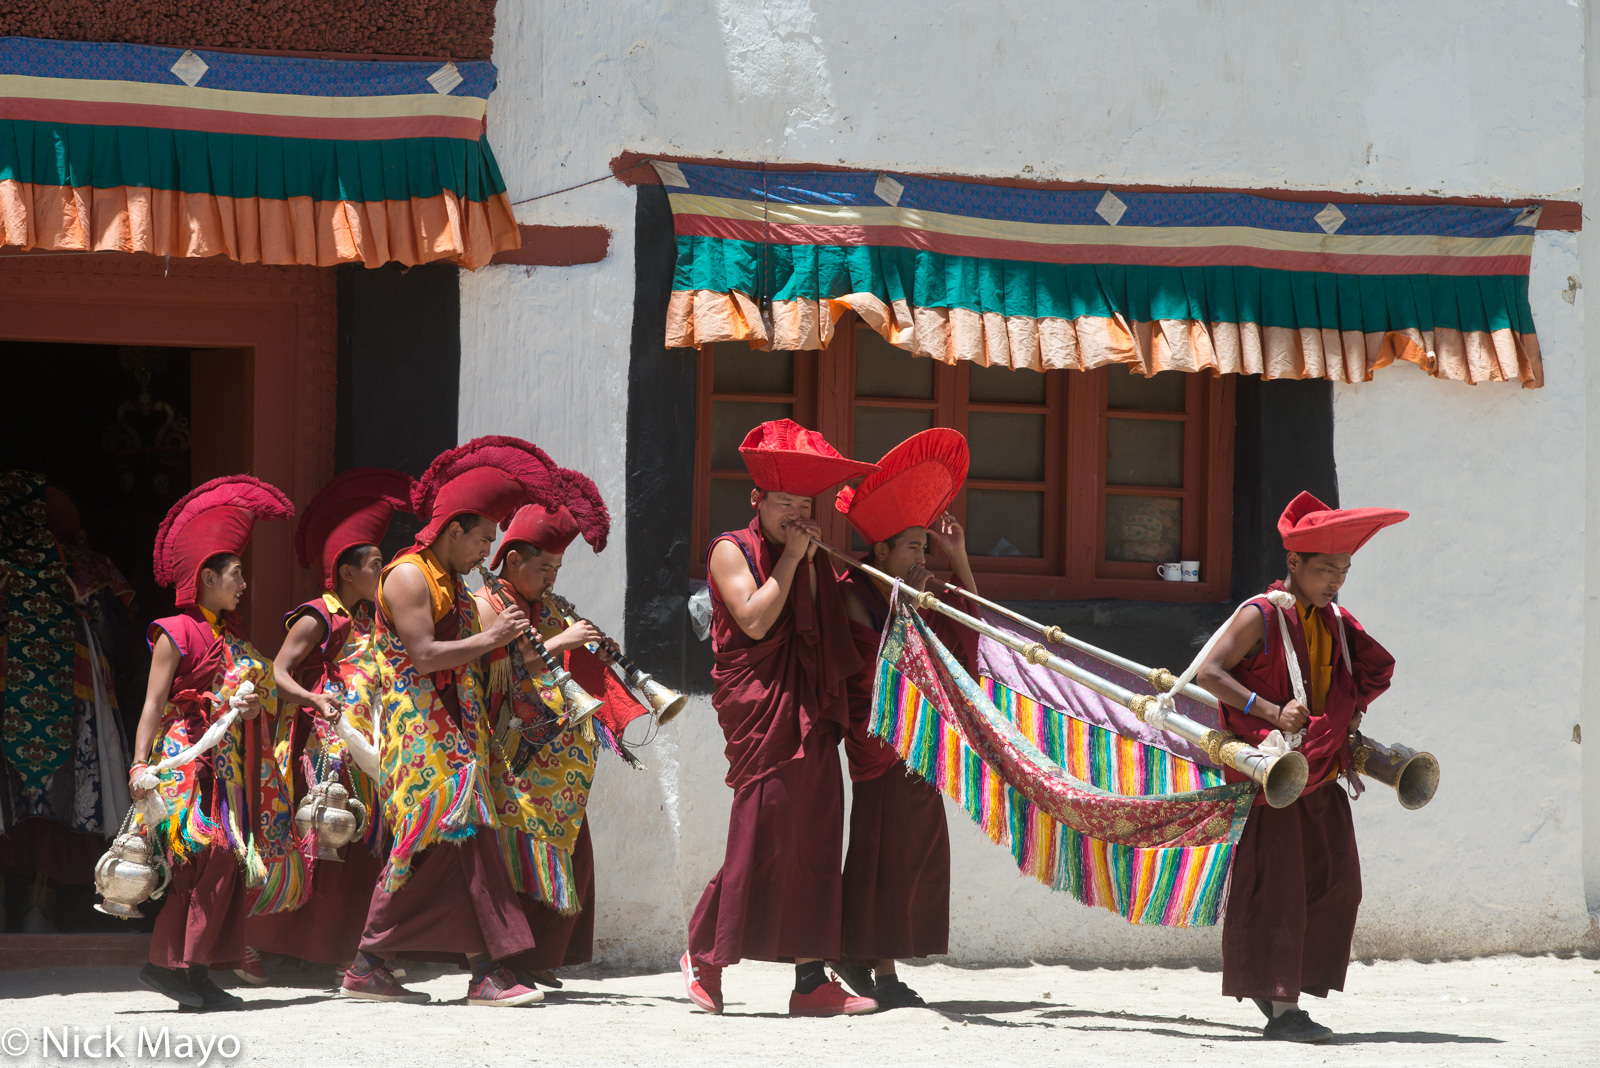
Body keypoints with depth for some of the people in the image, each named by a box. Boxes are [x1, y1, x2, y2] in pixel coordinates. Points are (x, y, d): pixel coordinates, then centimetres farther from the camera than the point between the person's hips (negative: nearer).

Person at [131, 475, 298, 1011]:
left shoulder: (230, 639, 19)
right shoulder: (178, 634, -3)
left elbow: (261, 692, 21)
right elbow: (154, 704, -8)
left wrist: (254, 702, -3)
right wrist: (141, 766, -16)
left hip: (232, 764, 8)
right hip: (188, 760, -8)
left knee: (231, 859, 0)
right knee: (210, 851, -20)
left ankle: (198, 973, 0)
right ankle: (168, 963, -18)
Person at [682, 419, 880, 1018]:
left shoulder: (813, 561, 20)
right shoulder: (733, 551, 0)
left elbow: (832, 625, 14)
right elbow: (755, 619, -12)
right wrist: (789, 560, -8)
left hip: (810, 714, 7)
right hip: (760, 711, -7)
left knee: (813, 843, 2)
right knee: (763, 833, -11)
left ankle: (811, 983, 1)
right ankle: (705, 957, 4)